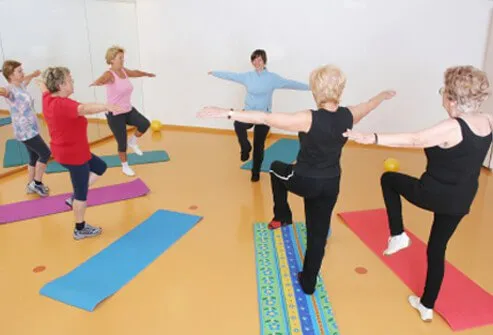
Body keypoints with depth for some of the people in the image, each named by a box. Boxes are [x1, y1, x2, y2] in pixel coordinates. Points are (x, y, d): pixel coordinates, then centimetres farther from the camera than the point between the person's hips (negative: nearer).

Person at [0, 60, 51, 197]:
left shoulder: (21, 86, 6)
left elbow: (25, 80, 31)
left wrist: (33, 75, 49)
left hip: (30, 129, 9)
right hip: (25, 131, -9)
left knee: (34, 156, 16)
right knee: (45, 154, -2)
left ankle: (31, 185, 29)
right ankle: (36, 183, 12)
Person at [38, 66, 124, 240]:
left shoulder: (48, 99, 0)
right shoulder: (62, 104, -28)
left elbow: (44, 88, 26)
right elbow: (84, 109, -50)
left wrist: (43, 84, 50)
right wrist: (107, 106, -66)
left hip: (65, 152, 10)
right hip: (74, 155, -10)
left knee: (100, 167, 24)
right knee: (82, 193, 5)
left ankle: (75, 199, 25)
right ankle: (80, 229, 22)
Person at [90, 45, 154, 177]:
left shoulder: (124, 71, 4)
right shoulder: (110, 74, -18)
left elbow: (135, 72, 26)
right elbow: (102, 79, -41)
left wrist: (147, 74, 44)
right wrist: (97, 82, -66)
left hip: (128, 110, 7)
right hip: (115, 114, -7)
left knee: (145, 124, -17)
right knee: (122, 143, 2)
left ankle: (133, 142, 14)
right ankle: (125, 166, 29)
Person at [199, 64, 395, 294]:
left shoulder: (309, 119, -25)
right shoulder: (349, 116, -8)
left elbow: (265, 118, -28)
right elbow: (368, 105, 16)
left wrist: (225, 113, -26)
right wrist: (383, 95, 39)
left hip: (304, 181, -4)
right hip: (330, 185, 5)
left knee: (277, 168, 29)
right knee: (318, 234, 18)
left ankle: (282, 216, 37)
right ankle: (308, 283, 33)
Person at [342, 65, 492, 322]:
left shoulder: (452, 128, -23)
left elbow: (414, 140, -33)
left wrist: (371, 138, -39)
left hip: (435, 194, -7)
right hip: (461, 201, 7)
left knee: (388, 179, 16)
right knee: (437, 248, 20)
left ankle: (398, 235, 14)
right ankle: (427, 305, 33)